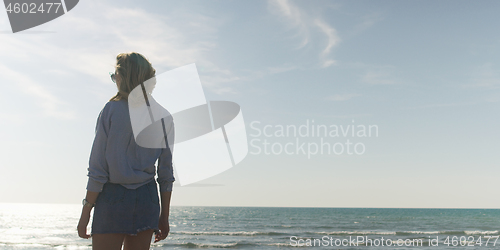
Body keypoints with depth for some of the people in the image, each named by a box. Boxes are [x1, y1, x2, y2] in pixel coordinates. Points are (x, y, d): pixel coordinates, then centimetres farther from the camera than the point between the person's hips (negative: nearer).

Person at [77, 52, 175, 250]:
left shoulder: (112, 110, -6)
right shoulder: (163, 117, 5)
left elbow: (98, 169, -9)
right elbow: (166, 173, 5)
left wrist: (86, 211, -1)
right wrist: (164, 216, 12)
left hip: (113, 197, -4)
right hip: (147, 198, 4)